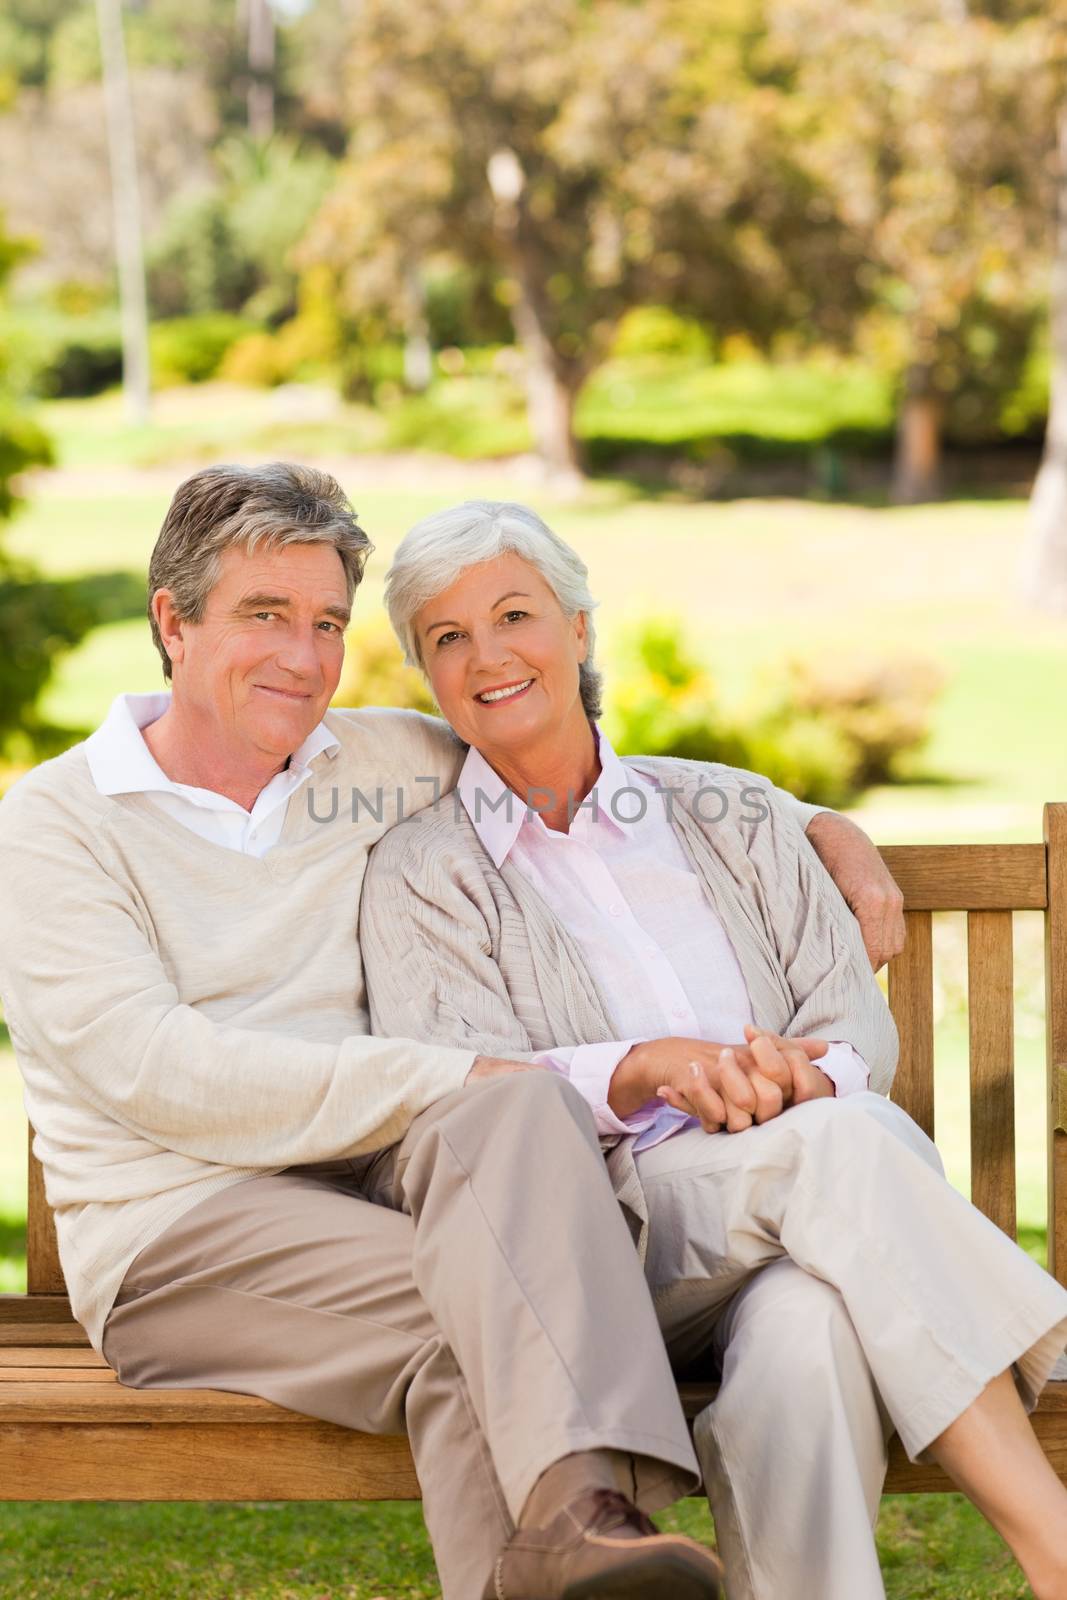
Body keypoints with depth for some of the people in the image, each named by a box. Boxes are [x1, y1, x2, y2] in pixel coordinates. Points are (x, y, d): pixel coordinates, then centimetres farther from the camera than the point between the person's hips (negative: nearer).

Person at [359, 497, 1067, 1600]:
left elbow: (860, 1024, 12)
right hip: (618, 1218, -2)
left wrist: (806, 1078, -13)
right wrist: (648, 1069, -21)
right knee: (844, 1143, -34)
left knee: (806, 1330, -37)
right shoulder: (421, 876, 12)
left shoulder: (730, 816, 20)